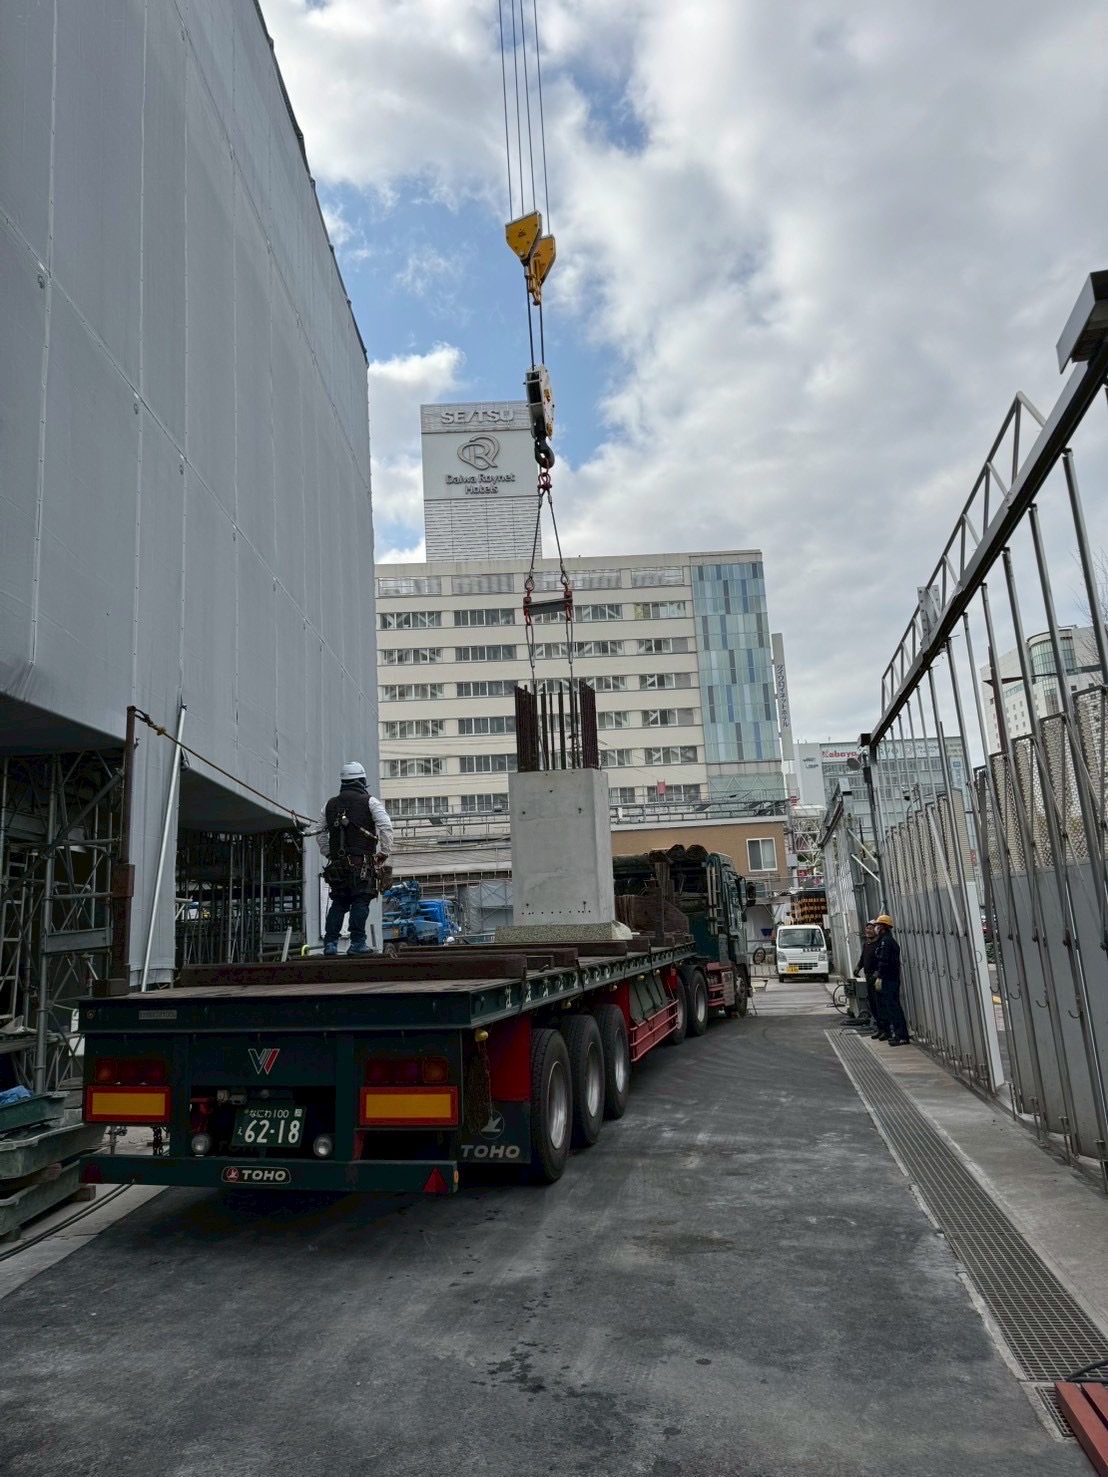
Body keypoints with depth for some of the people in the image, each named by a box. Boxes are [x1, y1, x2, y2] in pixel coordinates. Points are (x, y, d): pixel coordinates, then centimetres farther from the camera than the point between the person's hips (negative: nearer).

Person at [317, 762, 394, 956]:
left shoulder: (330, 804, 15)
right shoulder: (369, 801, 1)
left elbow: (320, 833, 20)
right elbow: (385, 826, -8)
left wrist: (329, 854, 25)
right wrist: (384, 852, 0)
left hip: (337, 863, 5)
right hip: (362, 863, -4)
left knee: (338, 902, 11)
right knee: (360, 902, -3)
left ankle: (330, 942, 8)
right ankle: (357, 943, -8)